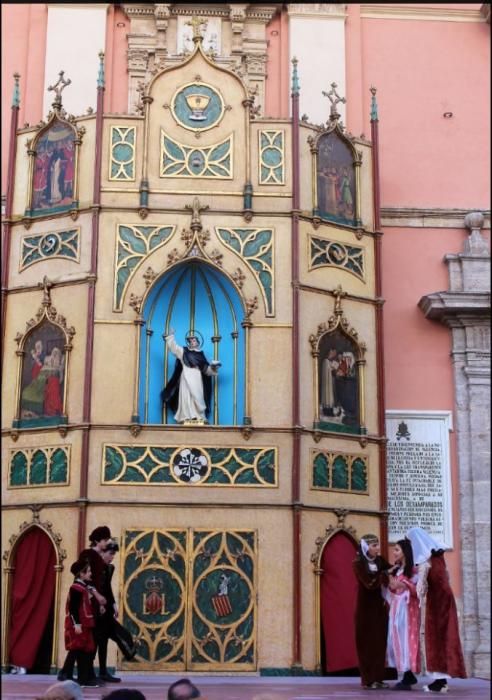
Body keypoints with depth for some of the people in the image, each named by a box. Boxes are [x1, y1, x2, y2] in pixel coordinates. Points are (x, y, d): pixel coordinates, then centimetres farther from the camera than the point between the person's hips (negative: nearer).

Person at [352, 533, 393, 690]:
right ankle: (368, 680, 1)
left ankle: (378, 678, 10)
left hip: (379, 606, 5)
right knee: (367, 642, -2)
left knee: (380, 642, 4)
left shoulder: (380, 561, 6)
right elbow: (369, 584, -20)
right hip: (366, 607, -5)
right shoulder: (358, 564, -11)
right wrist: (385, 574, -20)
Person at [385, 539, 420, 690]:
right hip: (396, 607, 8)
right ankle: (409, 676, 15)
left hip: (407, 608, -8)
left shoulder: (413, 570, -6)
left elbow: (418, 589, -13)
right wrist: (390, 586, 2)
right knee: (397, 639, 7)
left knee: (406, 639, -9)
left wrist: (403, 584, -22)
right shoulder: (395, 570, 16)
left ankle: (407, 678, -7)